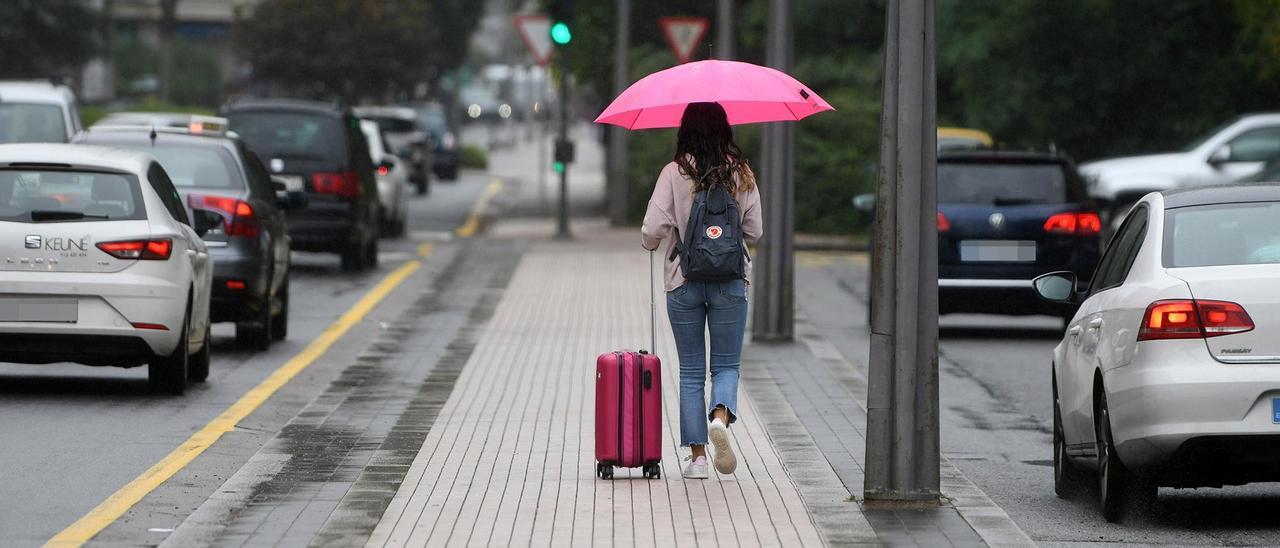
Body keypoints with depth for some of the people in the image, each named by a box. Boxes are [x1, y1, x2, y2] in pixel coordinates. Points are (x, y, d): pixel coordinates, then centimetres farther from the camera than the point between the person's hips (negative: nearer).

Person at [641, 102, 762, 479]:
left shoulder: (674, 174, -8)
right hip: (731, 281, 1)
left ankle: (697, 455, 6)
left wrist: (649, 244, 11)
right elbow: (754, 231, 2)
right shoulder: (742, 175, -2)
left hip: (683, 281, -1)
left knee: (691, 370, 9)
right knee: (727, 365, 11)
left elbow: (653, 229, -11)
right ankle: (720, 417, -20)